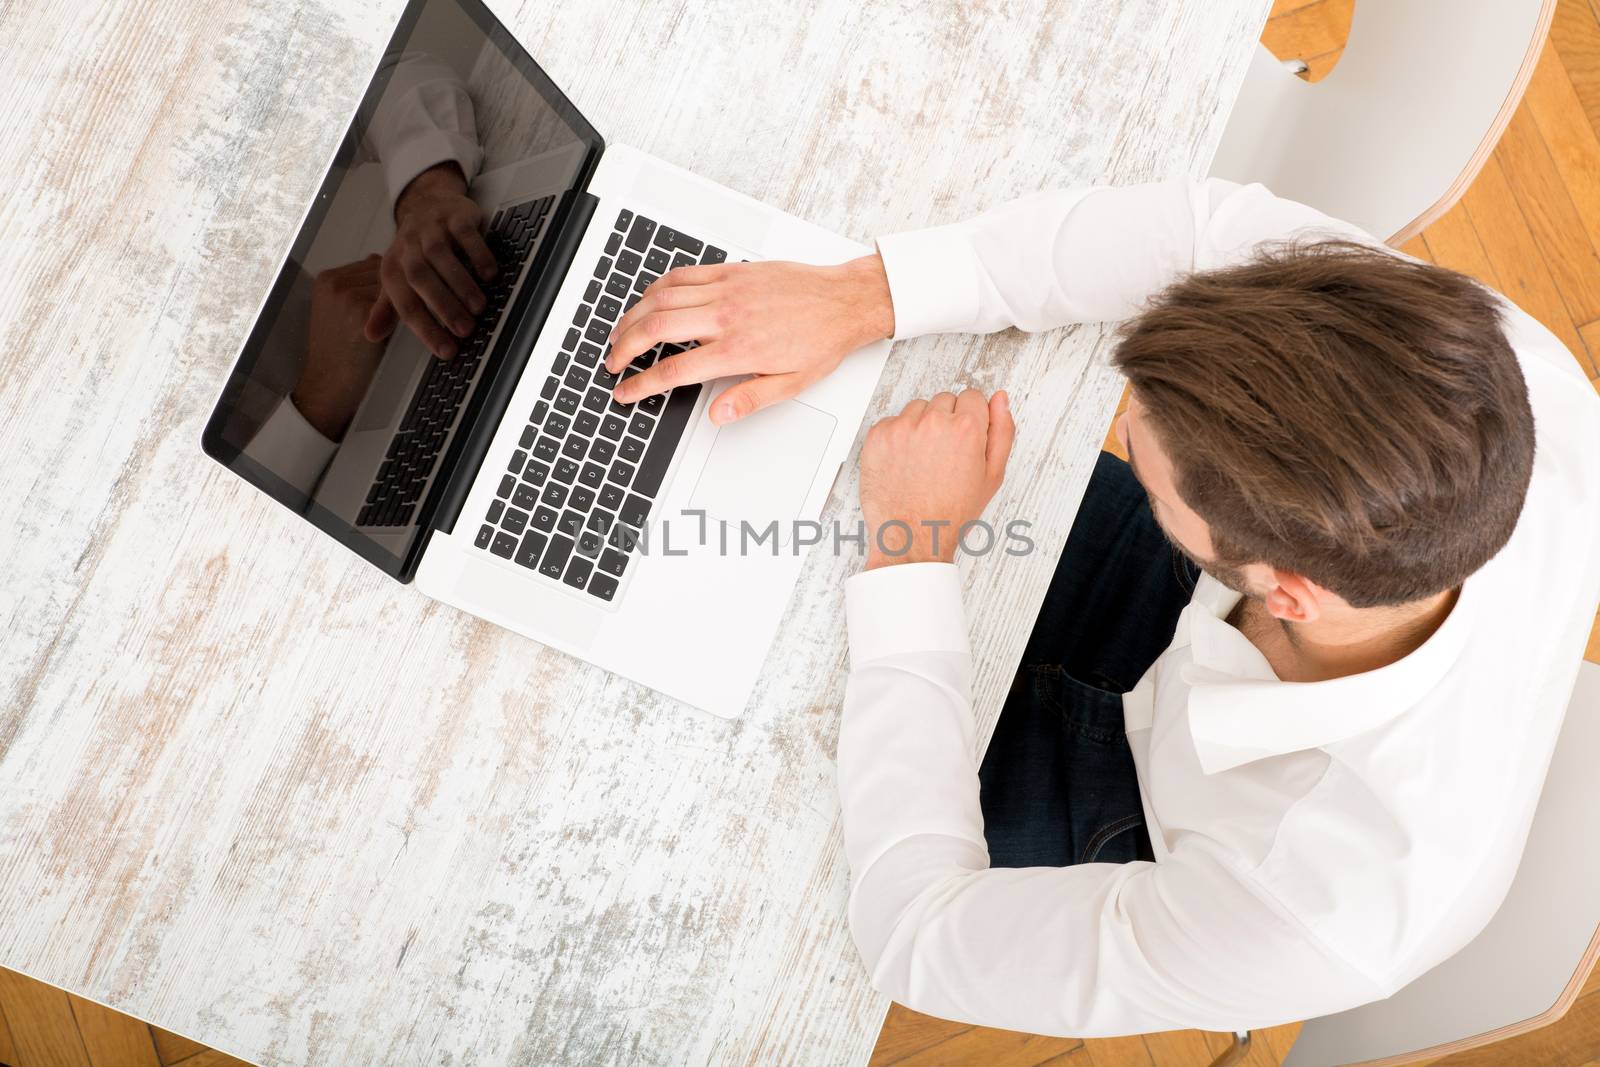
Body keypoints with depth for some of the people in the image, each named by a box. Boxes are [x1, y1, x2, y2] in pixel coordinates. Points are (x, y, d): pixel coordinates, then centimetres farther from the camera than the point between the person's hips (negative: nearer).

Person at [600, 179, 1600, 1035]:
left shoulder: (1325, 918, -46)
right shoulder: (1507, 367, -36)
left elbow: (915, 934, -32)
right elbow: (1211, 223, -24)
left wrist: (912, 549, -31)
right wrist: (858, 295, -30)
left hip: (1147, 830, -3)